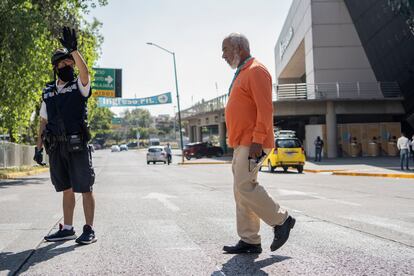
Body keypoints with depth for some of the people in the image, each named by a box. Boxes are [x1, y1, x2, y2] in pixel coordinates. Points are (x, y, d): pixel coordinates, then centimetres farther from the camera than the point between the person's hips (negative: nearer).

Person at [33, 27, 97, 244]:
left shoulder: (79, 86, 2)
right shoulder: (48, 92, 15)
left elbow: (85, 72, -22)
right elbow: (44, 121, 16)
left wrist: (73, 49, -34)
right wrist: (39, 147, 10)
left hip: (77, 146, -5)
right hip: (56, 147, 5)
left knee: (84, 189, -2)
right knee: (66, 189, 11)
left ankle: (89, 230, 3)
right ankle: (67, 229, 18)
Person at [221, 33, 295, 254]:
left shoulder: (256, 71, -9)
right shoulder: (241, 74, 22)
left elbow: (265, 109, -18)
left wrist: (257, 140, -24)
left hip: (252, 144, -10)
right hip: (242, 144, 10)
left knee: (245, 187, -12)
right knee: (241, 190, 8)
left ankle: (281, 220, 4)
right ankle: (249, 241, 13)